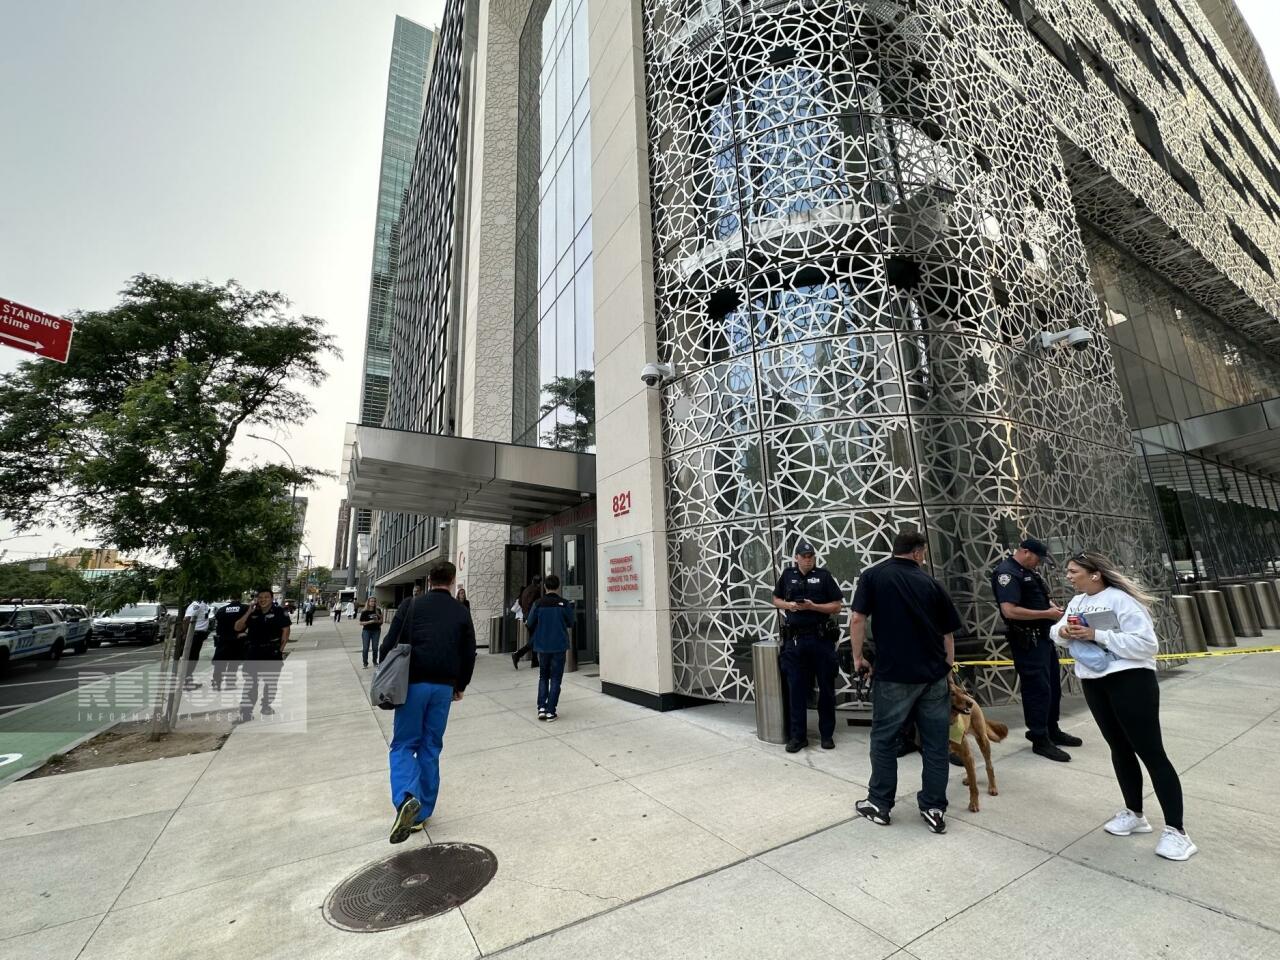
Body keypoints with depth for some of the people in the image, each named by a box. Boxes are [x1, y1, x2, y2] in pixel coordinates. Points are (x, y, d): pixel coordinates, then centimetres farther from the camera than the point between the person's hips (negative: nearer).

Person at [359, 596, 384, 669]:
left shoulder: (378, 611, 3)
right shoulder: (364, 612, -5)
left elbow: (381, 621, 10)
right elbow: (361, 623, -6)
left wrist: (378, 621, -12)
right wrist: (369, 622, -19)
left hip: (376, 631, 2)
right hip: (366, 631, -2)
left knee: (375, 647, 6)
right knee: (365, 648, 0)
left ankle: (375, 662, 20)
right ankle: (365, 663, 9)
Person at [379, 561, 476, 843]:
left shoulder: (411, 605, 1)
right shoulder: (462, 612, 6)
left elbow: (389, 645, -2)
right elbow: (469, 654, 7)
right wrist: (460, 686, 20)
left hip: (413, 683, -2)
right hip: (444, 686, 2)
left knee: (403, 745, 9)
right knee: (430, 748, 14)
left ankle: (406, 799, -14)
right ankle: (421, 813, 19)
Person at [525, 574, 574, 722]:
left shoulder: (538, 603, -8)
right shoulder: (564, 604, -10)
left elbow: (530, 623, -1)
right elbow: (571, 623, 1)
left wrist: (526, 622, 21)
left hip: (542, 646, 2)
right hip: (559, 646, -1)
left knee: (543, 676, 18)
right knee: (555, 679, 7)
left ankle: (541, 708, 10)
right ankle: (550, 712, 7)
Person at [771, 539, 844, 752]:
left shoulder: (823, 576, 0)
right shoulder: (788, 575, 8)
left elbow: (837, 606, -2)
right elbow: (776, 600, 18)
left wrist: (812, 606, -14)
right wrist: (788, 605, -3)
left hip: (821, 638, -1)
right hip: (794, 640, 2)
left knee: (826, 687, 9)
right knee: (796, 688, 5)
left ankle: (827, 734, 24)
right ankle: (797, 736, 15)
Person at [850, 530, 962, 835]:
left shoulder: (872, 575, -2)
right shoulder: (930, 583, 7)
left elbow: (857, 620, -10)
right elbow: (948, 634, 11)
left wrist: (858, 657, 3)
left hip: (893, 673, -3)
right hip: (934, 673, 3)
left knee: (884, 739, 11)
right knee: (935, 742, 15)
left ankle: (880, 804, 21)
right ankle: (934, 808, 24)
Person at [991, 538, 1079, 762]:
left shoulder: (1027, 571, 12)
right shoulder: (1006, 573, -20)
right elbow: (1009, 610, -29)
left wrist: (1050, 604, 5)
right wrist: (1046, 614, -20)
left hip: (1043, 636, 10)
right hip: (1027, 641, -10)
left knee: (1053, 685, 19)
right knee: (1038, 688, -2)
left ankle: (1052, 730, 35)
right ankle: (1040, 740, 10)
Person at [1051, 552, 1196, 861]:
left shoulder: (1122, 600, -16)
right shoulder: (1077, 602, 7)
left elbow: (1146, 643, -21)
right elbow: (1057, 631, 13)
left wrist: (1097, 635, -24)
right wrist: (1062, 632, -10)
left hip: (1131, 681, -7)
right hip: (1093, 683, 7)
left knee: (1150, 752, 0)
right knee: (1119, 749, 18)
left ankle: (1175, 830, 14)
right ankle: (1134, 814, 33)